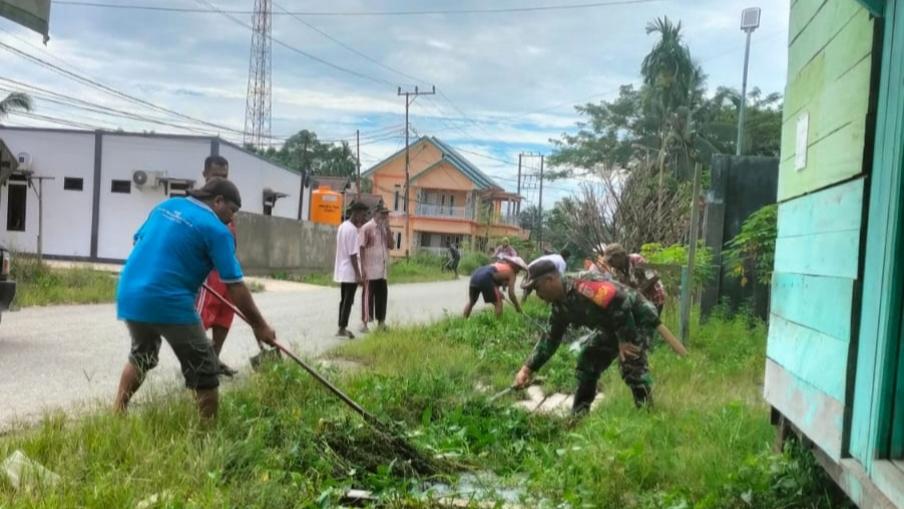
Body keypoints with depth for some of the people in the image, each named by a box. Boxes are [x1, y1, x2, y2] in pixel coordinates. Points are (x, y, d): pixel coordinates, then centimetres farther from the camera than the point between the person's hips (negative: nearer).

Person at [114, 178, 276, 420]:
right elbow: (235, 286, -8)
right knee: (204, 374, 4)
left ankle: (116, 414, 36)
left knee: (140, 356, 32)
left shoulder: (166, 205, 13)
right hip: (170, 304, -7)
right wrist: (259, 326, -2)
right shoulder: (216, 230, -6)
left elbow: (140, 240, 25)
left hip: (130, 297, 8)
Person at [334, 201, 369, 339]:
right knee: (348, 301, -3)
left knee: (344, 299, 13)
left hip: (341, 270, 9)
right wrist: (358, 274, -19)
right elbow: (353, 254, -20)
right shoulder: (352, 229, -17)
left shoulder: (342, 226, 12)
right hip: (350, 272, -9)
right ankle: (343, 329, -1)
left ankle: (341, 327, 17)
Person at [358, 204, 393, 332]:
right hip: (370, 270, -7)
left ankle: (381, 322, 19)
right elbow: (361, 248, -11)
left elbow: (391, 245, 6)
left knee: (382, 295, 10)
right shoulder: (367, 228, -8)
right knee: (368, 295, 0)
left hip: (382, 270, 7)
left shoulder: (384, 229, 13)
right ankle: (364, 322, 7)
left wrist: (387, 228, -2)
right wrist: (363, 268, -16)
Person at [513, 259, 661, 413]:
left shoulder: (582, 286, -32)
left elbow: (619, 302, -36)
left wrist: (624, 340, -28)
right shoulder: (560, 305, 0)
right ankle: (578, 415, 21)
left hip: (638, 318, -10)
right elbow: (551, 338, 7)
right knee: (587, 360, 11)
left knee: (631, 366, -26)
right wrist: (527, 368, 1)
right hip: (612, 326, 10)